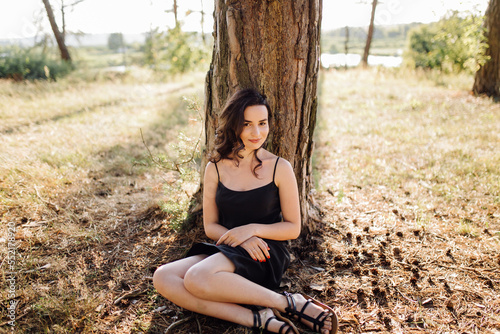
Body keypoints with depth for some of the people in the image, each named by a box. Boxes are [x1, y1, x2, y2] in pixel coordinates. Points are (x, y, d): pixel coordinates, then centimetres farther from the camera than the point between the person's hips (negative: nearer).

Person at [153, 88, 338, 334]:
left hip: (267, 254, -5)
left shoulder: (280, 168, -3)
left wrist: (253, 229, -15)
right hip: (226, 250, 5)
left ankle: (287, 302, -18)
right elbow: (210, 226, 7)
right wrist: (241, 239, -13)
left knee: (197, 278, -33)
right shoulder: (216, 168, 5)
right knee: (162, 278, -22)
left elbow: (293, 228, 1)